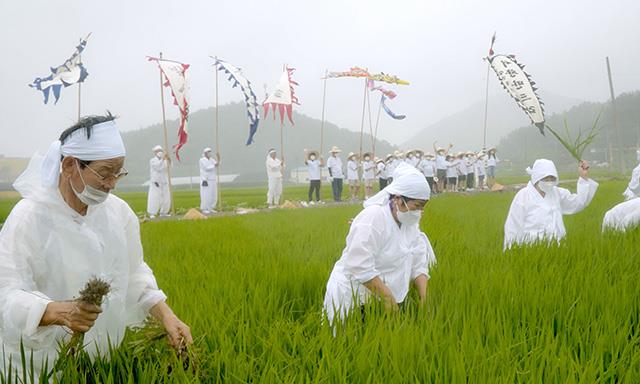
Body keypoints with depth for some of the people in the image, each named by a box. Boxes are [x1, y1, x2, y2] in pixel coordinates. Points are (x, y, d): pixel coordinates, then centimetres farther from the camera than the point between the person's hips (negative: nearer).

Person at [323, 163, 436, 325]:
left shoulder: (410, 222, 4)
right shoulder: (373, 218, -21)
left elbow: (418, 264, 4)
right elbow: (361, 267, -28)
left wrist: (424, 299, -9)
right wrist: (388, 297, -25)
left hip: (381, 299, 7)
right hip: (353, 298, -7)